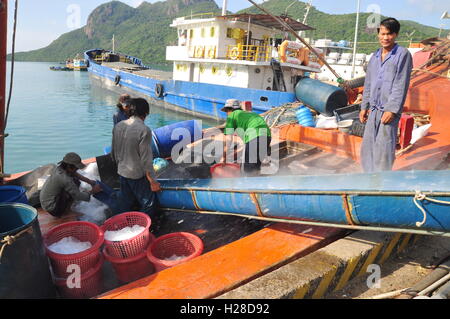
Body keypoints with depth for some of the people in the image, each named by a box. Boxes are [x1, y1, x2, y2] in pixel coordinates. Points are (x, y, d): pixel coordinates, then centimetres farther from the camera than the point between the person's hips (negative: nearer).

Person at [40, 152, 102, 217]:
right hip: (52, 208, -8)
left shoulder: (60, 167, -8)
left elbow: (75, 174, 13)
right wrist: (93, 191, -8)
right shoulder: (65, 179, -31)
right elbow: (78, 196, -22)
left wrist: (89, 181, 8)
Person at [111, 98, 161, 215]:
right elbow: (146, 159, -20)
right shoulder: (144, 130, -21)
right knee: (147, 202, 12)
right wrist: (153, 181, -12)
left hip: (122, 172, 7)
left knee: (124, 202, 22)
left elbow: (113, 153, 10)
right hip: (138, 175, -7)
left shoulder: (117, 126, 0)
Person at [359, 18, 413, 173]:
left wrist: (392, 110, -16)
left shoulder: (403, 54, -3)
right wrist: (364, 106, 14)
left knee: (384, 147, -6)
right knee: (368, 145, 8)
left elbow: (401, 84, -10)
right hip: (374, 109, 6)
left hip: (389, 109, -6)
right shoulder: (375, 57, 15)